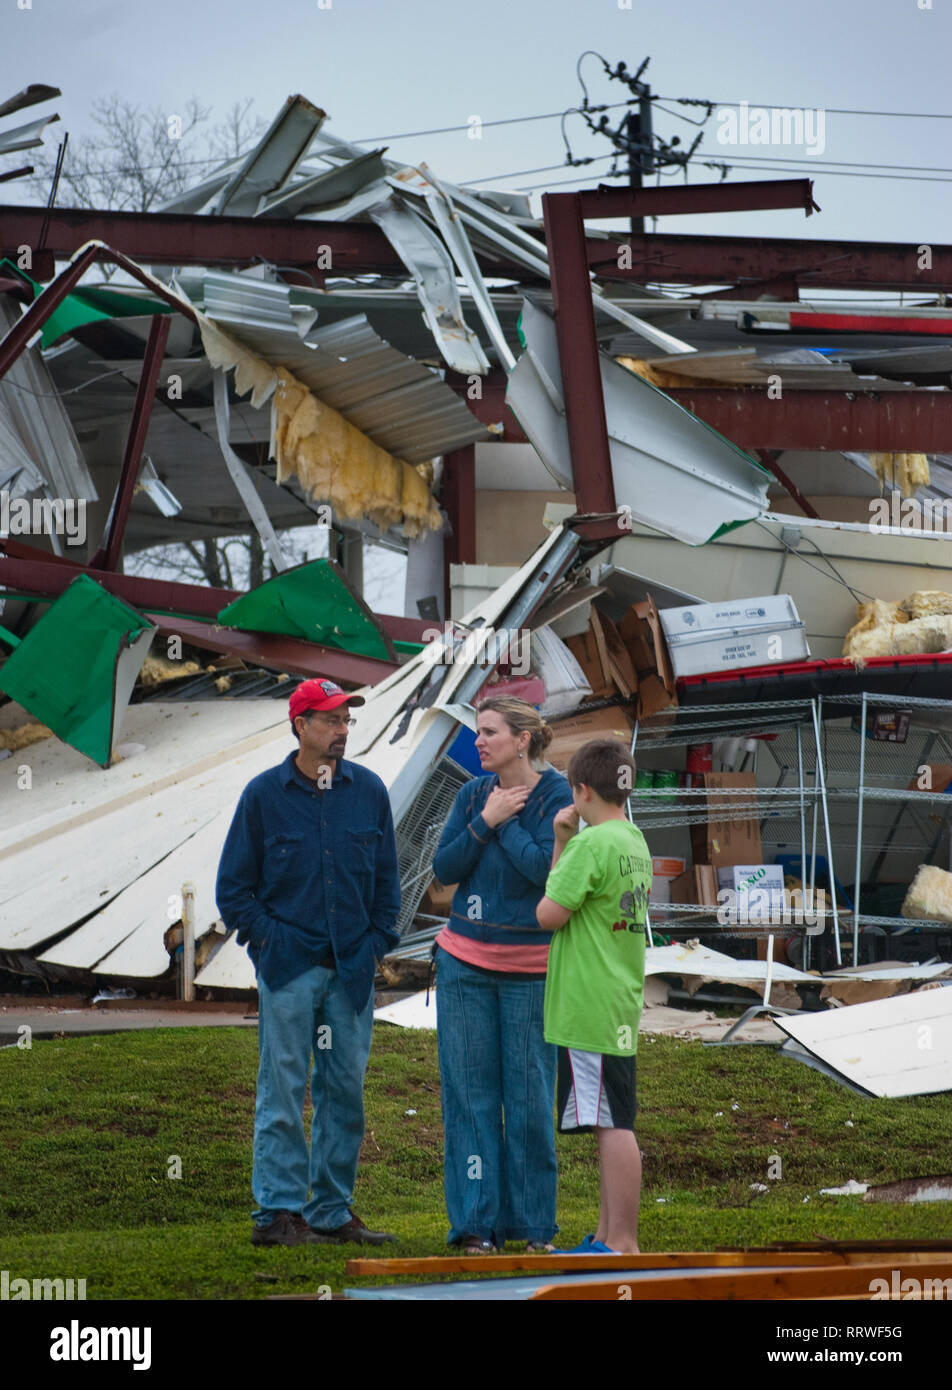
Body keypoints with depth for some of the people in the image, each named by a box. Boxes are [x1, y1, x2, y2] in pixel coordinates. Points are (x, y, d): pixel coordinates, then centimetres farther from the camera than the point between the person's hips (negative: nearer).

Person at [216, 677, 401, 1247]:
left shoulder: (369, 790, 7)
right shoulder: (264, 794, -1)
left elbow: (387, 879, 15)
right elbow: (234, 888, 3)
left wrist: (376, 942, 4)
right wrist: (270, 939, -5)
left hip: (353, 966, 3)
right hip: (289, 969, -3)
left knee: (346, 1089, 6)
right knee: (284, 1090, -5)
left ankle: (332, 1211, 14)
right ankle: (279, 1212, -2)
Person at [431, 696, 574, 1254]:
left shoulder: (557, 794, -7)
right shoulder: (474, 793, 6)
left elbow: (544, 867, -19)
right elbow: (444, 868, 1)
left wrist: (506, 822, -10)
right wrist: (486, 821, -9)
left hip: (529, 966, -4)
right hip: (465, 962, 4)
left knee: (530, 1097, 1)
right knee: (471, 1093, 2)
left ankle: (533, 1224, 11)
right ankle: (477, 1222, 6)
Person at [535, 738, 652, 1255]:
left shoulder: (592, 844, -16)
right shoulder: (634, 842, 14)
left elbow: (549, 914, -16)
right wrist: (562, 844, 10)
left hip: (590, 1006, -10)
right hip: (620, 1004, 10)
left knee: (613, 1124, -8)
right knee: (610, 1122, 14)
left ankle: (622, 1243, -8)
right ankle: (608, 1234, 20)